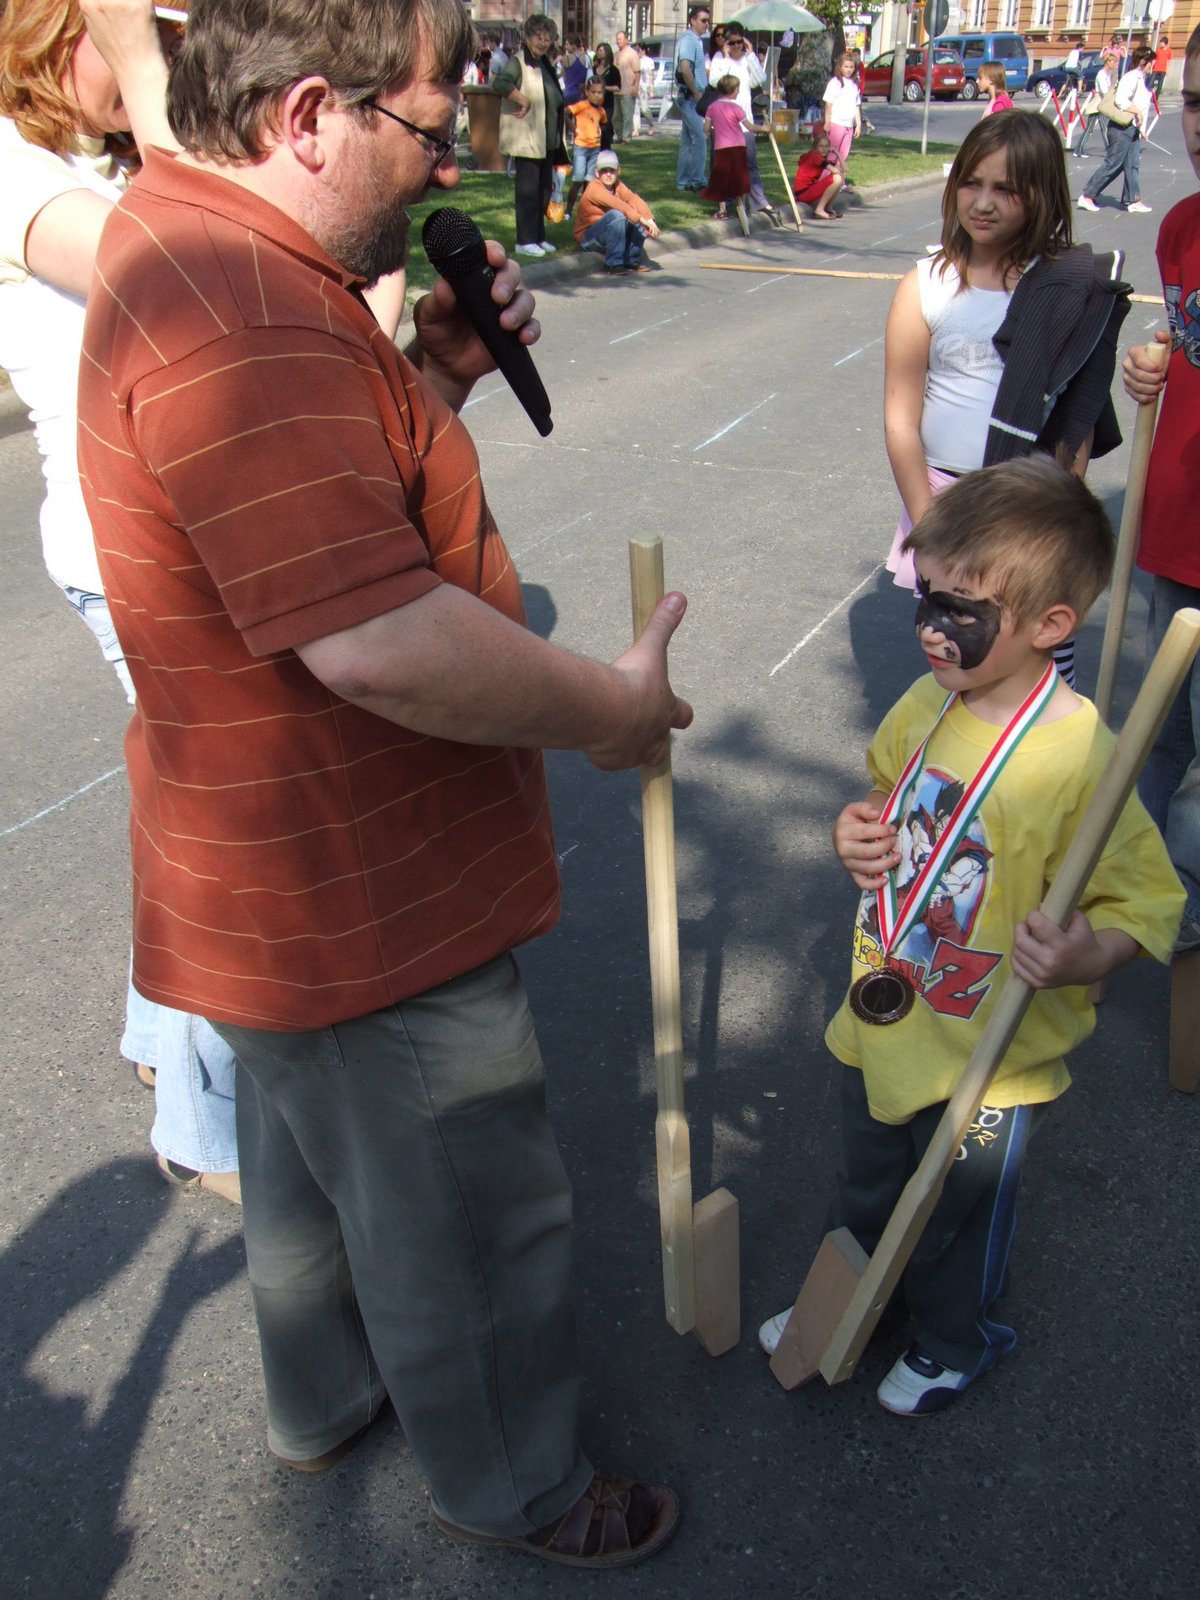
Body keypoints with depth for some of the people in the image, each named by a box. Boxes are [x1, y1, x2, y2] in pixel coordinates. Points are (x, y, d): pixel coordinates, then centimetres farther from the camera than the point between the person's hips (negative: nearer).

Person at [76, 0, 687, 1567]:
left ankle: (323, 1399, 56)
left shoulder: (190, 248, 8)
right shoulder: (240, 313, -29)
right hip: (368, 912, -11)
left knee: (309, 1156, 29)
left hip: (292, 886, 11)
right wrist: (610, 707, -21)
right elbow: (381, 643, -36)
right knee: (472, 1212, 13)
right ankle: (512, 1488, 41)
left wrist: (438, 364, 3)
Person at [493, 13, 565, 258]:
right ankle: (525, 241, 0)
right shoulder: (517, 61, -10)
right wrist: (523, 100, -26)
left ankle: (538, 236, 22)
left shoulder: (544, 65, 16)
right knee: (527, 189, -6)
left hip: (546, 140, 9)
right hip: (526, 140, -9)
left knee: (544, 189, 12)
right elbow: (499, 83, -29)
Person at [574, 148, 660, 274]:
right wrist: (641, 220, -38)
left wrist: (649, 220, -31)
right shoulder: (594, 188, -20)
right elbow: (617, 204, -32)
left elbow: (634, 200, -14)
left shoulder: (618, 185, 1)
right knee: (617, 215, -32)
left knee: (640, 215, -10)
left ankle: (631, 261, -3)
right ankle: (613, 264, -25)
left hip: (611, 234, 7)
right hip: (587, 237, -7)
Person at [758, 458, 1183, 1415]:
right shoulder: (927, 704, -6)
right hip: (885, 1021, 6)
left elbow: (1148, 899, -21)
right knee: (868, 1189, 29)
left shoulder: (1079, 755, -27)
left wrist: (1087, 955, -40)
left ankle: (958, 1343, 51)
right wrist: (858, 835, -8)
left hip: (987, 1056, -6)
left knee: (959, 1216, 21)